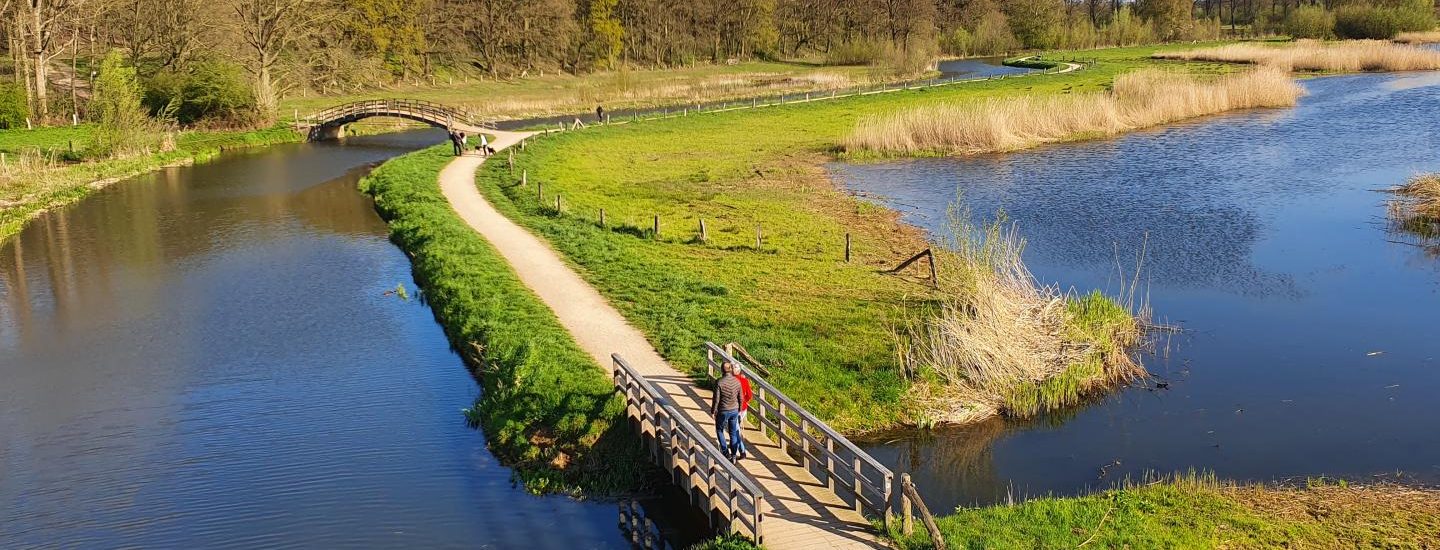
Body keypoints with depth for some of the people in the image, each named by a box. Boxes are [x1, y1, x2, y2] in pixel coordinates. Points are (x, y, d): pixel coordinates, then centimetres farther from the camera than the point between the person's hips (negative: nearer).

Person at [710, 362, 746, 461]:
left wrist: (713, 411, -2)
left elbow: (716, 399, -15)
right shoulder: (737, 381, -6)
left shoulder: (719, 382, -19)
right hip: (734, 410, 4)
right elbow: (740, 398, 3)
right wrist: (739, 409, 17)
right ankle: (734, 455, 20)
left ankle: (726, 452, 13)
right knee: (733, 432, 15)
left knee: (719, 430, 18)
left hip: (723, 411, -4)